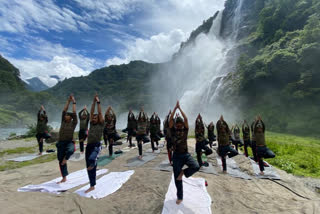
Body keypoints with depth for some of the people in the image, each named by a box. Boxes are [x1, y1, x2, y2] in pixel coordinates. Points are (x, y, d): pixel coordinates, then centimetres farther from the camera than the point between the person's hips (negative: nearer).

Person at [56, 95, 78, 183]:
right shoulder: (63, 122, 11)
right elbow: (64, 110, 7)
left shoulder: (73, 123, 1)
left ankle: (65, 158, -4)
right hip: (61, 142, 5)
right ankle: (64, 178, 23)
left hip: (69, 142, -4)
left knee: (70, 150, -39)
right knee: (60, 161, 9)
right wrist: (68, 101, 7)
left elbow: (74, 113, -7)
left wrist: (73, 102, -3)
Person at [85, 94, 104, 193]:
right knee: (89, 168, 9)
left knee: (91, 159, -36)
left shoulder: (101, 124, 4)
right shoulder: (91, 124, 17)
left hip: (97, 145, -6)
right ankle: (92, 186, 22)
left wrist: (98, 102, 2)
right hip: (89, 146, 6)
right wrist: (93, 102, 11)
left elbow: (100, 113, -1)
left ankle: (92, 164, 2)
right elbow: (91, 112, 14)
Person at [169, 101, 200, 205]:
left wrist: (180, 108, -8)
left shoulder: (185, 130, 2)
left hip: (186, 154, 1)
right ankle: (180, 197, 29)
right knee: (177, 178, 6)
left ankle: (183, 172, 3)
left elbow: (186, 119, -10)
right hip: (176, 155, 0)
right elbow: (170, 119, -12)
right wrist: (175, 108, -13)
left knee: (196, 167, -27)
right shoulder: (173, 130, 1)